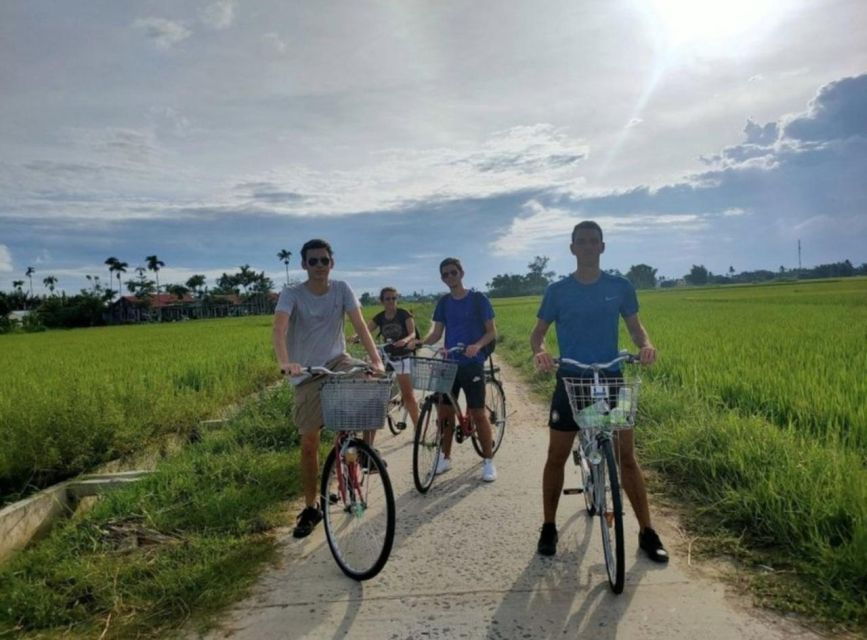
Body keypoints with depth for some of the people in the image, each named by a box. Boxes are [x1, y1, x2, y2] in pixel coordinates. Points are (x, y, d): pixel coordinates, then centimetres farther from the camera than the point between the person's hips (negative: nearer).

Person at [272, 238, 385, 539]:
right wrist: (284, 362, -47)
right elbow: (279, 328, -28)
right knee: (309, 444, 0)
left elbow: (360, 325, -12)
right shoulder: (291, 294, -11)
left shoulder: (341, 289, -3)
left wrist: (376, 359, -27)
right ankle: (310, 509, 19)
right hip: (307, 374, -2)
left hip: (337, 361, 2)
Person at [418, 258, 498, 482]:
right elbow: (436, 333, 5)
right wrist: (419, 342, -15)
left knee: (478, 413, -2)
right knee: (445, 411, 7)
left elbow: (492, 332, -3)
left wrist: (477, 346, -23)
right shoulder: (444, 302, 9)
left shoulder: (478, 299, -3)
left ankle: (489, 461, 11)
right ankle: (445, 457, 22)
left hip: (472, 364, -4)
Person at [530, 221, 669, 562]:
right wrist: (540, 351, -21)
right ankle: (549, 528, 21)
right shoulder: (558, 290, -2)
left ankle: (647, 533, 18)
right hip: (570, 381, 0)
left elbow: (634, 324, 10)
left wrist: (645, 344, -12)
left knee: (626, 457, 4)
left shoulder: (620, 286, 1)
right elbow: (538, 331, 2)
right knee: (556, 457, 5)